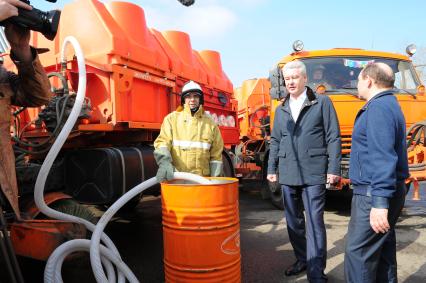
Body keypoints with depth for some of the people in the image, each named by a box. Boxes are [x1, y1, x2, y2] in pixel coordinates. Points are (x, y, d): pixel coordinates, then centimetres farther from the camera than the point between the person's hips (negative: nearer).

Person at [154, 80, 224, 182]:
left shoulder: (210, 124, 9)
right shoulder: (172, 119, 5)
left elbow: (216, 156, 9)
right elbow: (162, 142, -6)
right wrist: (164, 162, -26)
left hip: (202, 179, 2)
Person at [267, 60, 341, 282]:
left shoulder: (322, 103, 1)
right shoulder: (281, 110, 15)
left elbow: (333, 137, -2)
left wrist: (333, 169, -8)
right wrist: (271, 168, 12)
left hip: (313, 173, -5)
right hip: (288, 174, 5)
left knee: (314, 222, -4)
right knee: (293, 221, 13)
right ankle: (302, 260, 30)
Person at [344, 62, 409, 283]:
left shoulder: (379, 108, -16)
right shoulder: (389, 105, 18)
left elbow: (382, 158, -25)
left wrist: (379, 203, -28)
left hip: (374, 193, -11)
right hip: (386, 192, 11)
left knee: (358, 253, -6)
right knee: (383, 249, 18)